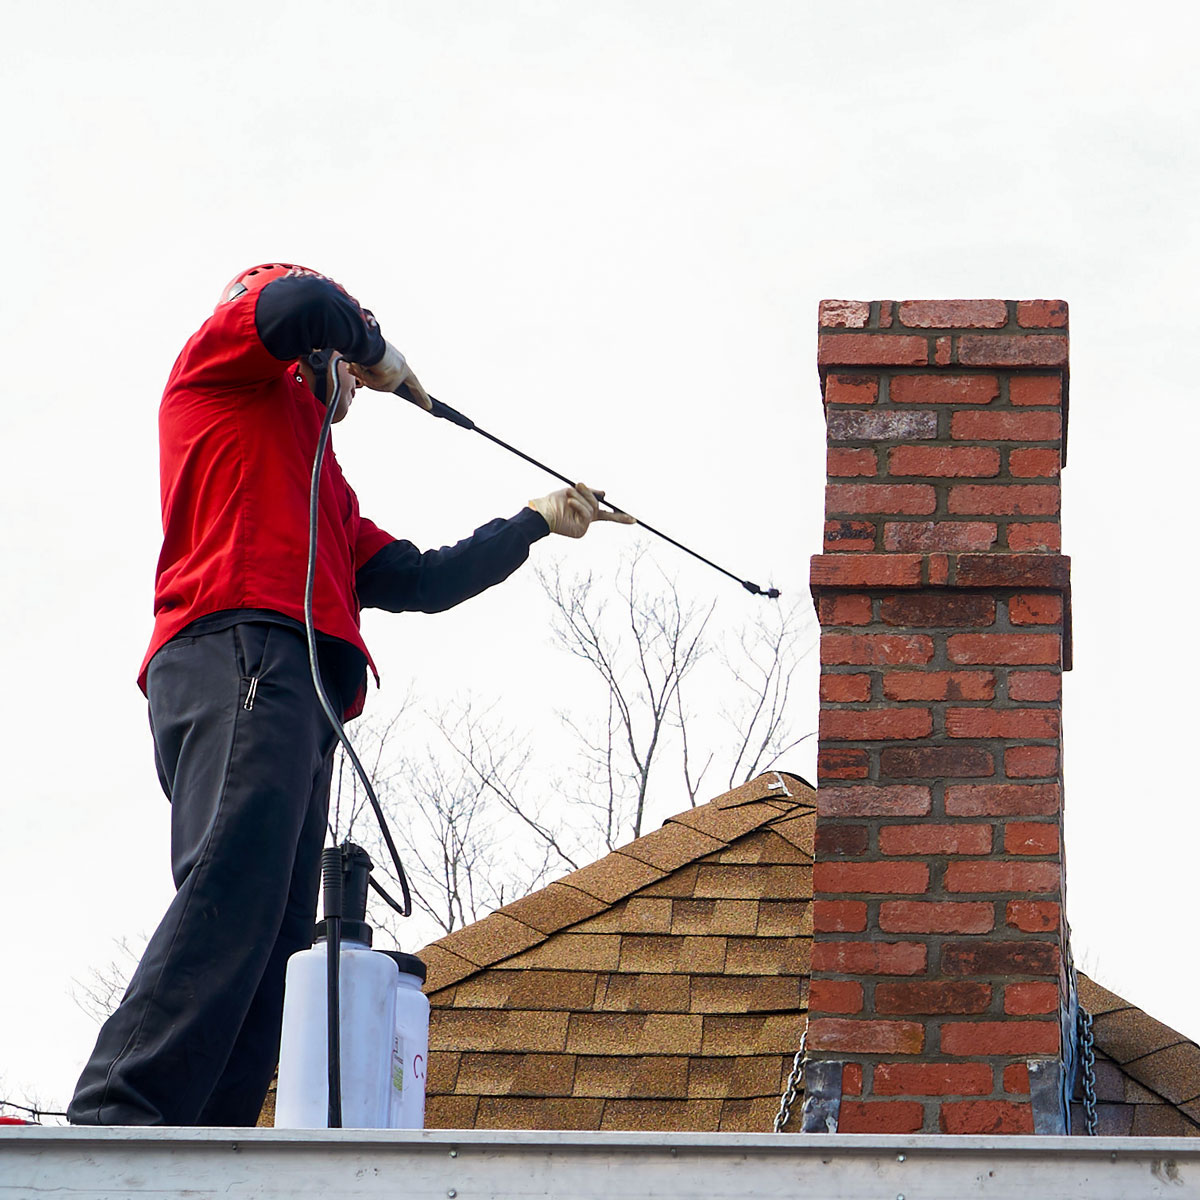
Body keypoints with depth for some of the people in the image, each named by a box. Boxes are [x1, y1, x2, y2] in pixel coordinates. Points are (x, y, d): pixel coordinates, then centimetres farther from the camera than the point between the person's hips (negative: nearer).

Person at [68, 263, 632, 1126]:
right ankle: (117, 1118, -39)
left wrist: (536, 521, 45)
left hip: (299, 698, 9)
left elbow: (422, 580, 37)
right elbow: (300, 305, -3)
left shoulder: (327, 494, 40)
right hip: (238, 657, -9)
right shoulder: (223, 364, 19)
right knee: (235, 886, -27)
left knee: (276, 943, -6)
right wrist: (379, 352, 15)